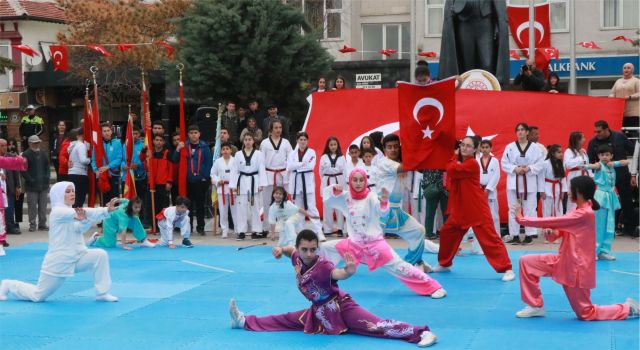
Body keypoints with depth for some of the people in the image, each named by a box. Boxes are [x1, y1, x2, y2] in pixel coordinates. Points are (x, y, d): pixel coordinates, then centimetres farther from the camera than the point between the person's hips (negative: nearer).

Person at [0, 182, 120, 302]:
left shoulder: (71, 211, 10)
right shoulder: (57, 211, -15)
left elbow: (81, 227, -11)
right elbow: (83, 212, -30)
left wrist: (83, 219, -35)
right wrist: (107, 210, -38)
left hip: (76, 257, 7)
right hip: (59, 261, -7)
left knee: (100, 255, -17)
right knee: (38, 296, 1)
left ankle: (102, 293, -6)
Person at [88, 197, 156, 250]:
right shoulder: (124, 214, -42)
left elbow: (123, 200, 0)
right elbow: (123, 230, -49)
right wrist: (124, 245, -54)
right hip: (110, 221, -7)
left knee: (136, 220, -18)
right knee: (110, 244, -14)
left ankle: (144, 241, -11)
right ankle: (95, 238, 15)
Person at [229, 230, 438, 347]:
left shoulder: (322, 266, -27)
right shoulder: (298, 260, -4)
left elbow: (337, 274, -50)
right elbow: (291, 250, 21)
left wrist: (349, 272, -72)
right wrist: (280, 250, 1)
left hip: (341, 307, -7)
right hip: (319, 312, 7)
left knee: (376, 326, -23)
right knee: (285, 321, 16)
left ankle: (422, 333, -34)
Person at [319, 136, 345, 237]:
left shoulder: (341, 158, 4)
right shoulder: (324, 157, 3)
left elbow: (344, 172, 3)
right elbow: (321, 172, 8)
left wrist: (344, 186, -1)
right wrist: (326, 181, 7)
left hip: (339, 182, 0)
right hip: (327, 183, 0)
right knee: (327, 206, 1)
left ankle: (339, 228, 8)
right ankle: (327, 229, 8)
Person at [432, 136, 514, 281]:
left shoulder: (472, 164, -16)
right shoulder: (459, 162, 11)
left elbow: (451, 171, -24)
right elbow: (451, 183, 8)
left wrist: (454, 159, -5)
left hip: (477, 209, -9)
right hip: (460, 208, 9)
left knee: (489, 237, -13)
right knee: (446, 232, 16)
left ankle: (506, 269, -11)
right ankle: (444, 264, 33)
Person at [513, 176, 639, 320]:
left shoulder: (584, 214, -23)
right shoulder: (581, 211, 8)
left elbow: (552, 222, -22)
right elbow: (562, 230, 9)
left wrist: (521, 218, -15)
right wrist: (553, 233, -16)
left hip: (576, 268, -9)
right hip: (564, 262, 9)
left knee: (586, 314, 1)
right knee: (526, 262, -1)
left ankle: (628, 308, 18)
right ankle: (536, 306, 10)